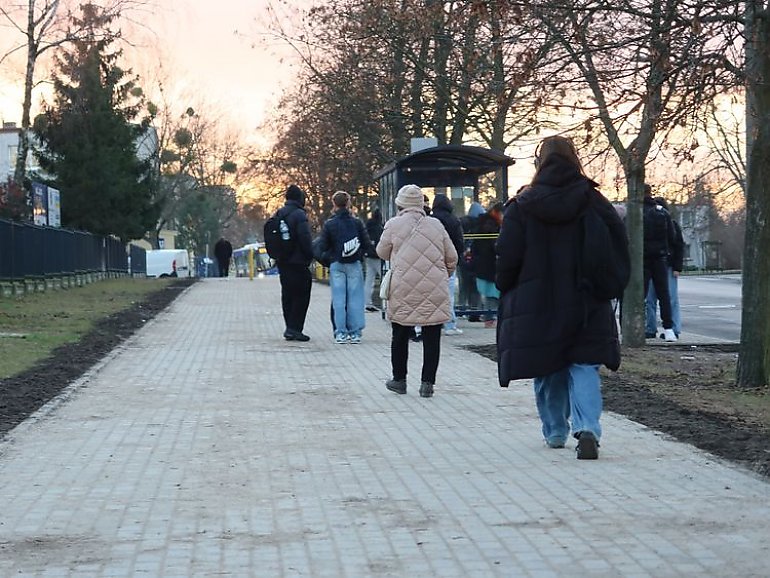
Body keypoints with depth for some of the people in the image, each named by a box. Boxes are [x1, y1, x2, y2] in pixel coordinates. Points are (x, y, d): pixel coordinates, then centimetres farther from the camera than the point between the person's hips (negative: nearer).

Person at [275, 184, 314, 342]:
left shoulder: (279, 214, 11)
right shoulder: (299, 215, -13)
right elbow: (305, 239, -18)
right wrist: (310, 255, -6)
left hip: (282, 262, 8)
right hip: (298, 262, -8)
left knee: (287, 295, 13)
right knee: (301, 296, -3)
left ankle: (290, 328, 15)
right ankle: (294, 328, -8)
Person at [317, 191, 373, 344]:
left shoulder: (329, 224, -4)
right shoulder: (357, 222, -3)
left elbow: (322, 247, -3)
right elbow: (367, 244, -2)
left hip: (336, 265, 0)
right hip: (354, 265, 0)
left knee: (338, 299, 4)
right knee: (355, 298, 4)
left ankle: (340, 333, 2)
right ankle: (355, 332, 3)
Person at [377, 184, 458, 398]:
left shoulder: (394, 225, -2)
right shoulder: (436, 225, 6)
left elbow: (382, 252, 10)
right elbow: (452, 257, 12)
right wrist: (444, 276, 28)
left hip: (403, 291, -1)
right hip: (434, 292, 1)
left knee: (400, 336, 13)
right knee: (431, 338, 5)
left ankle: (399, 380, 22)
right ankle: (427, 383, 3)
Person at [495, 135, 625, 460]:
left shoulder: (522, 206, -7)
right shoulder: (591, 201, -3)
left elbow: (507, 258, -7)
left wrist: (506, 291, 10)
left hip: (536, 303, 0)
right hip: (584, 303, 0)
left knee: (547, 371, 14)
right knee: (583, 366, 2)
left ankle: (555, 432, 22)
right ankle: (587, 427, -17)